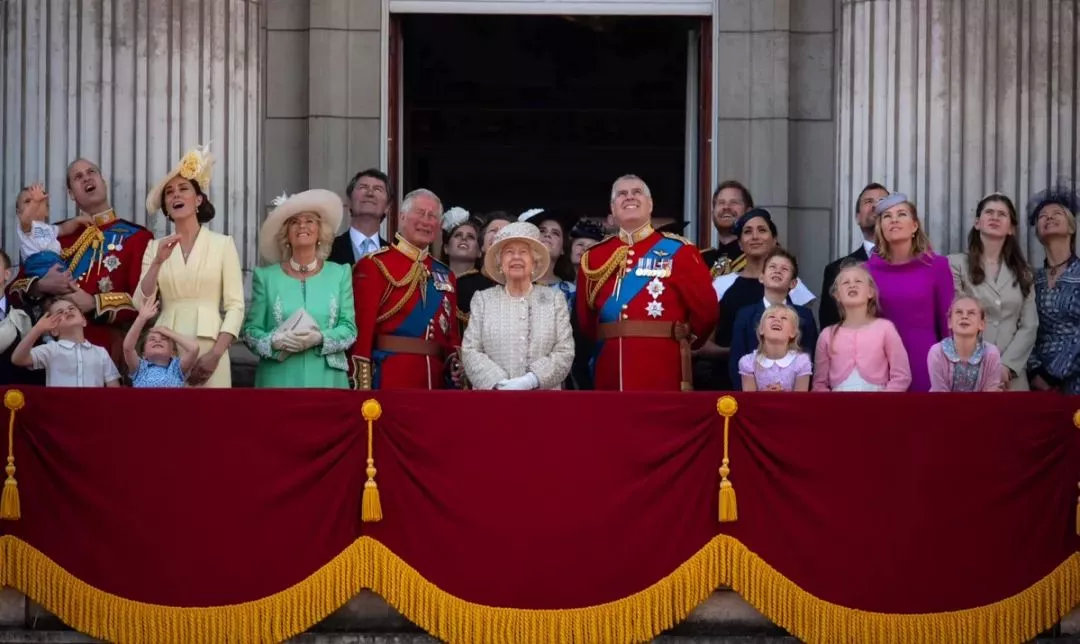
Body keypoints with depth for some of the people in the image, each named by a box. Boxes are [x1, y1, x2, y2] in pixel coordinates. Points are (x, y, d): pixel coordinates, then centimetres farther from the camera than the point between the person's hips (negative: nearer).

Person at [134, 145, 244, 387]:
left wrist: (216, 354, -12)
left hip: (208, 349, -2)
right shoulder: (155, 247, 10)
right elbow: (141, 305, 2)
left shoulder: (223, 243, 3)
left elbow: (235, 305, -2)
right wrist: (158, 262, -10)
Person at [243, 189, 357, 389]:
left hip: (326, 379, 0)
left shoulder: (340, 274, 7)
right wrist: (275, 342, -16)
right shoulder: (266, 276, 5)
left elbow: (349, 328, 2)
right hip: (279, 380, 0)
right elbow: (250, 330, 3)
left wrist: (320, 338, -15)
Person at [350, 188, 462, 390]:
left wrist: (457, 364, -1)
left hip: (436, 379, 6)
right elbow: (362, 329, -10)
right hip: (389, 379, -6)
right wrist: (362, 385, -16)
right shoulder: (374, 266, -3)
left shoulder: (445, 275, 17)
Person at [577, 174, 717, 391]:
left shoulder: (678, 251, 2)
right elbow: (585, 319, 18)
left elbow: (705, 310, 3)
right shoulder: (594, 257, 12)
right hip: (610, 375, 3)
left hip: (663, 374, -3)